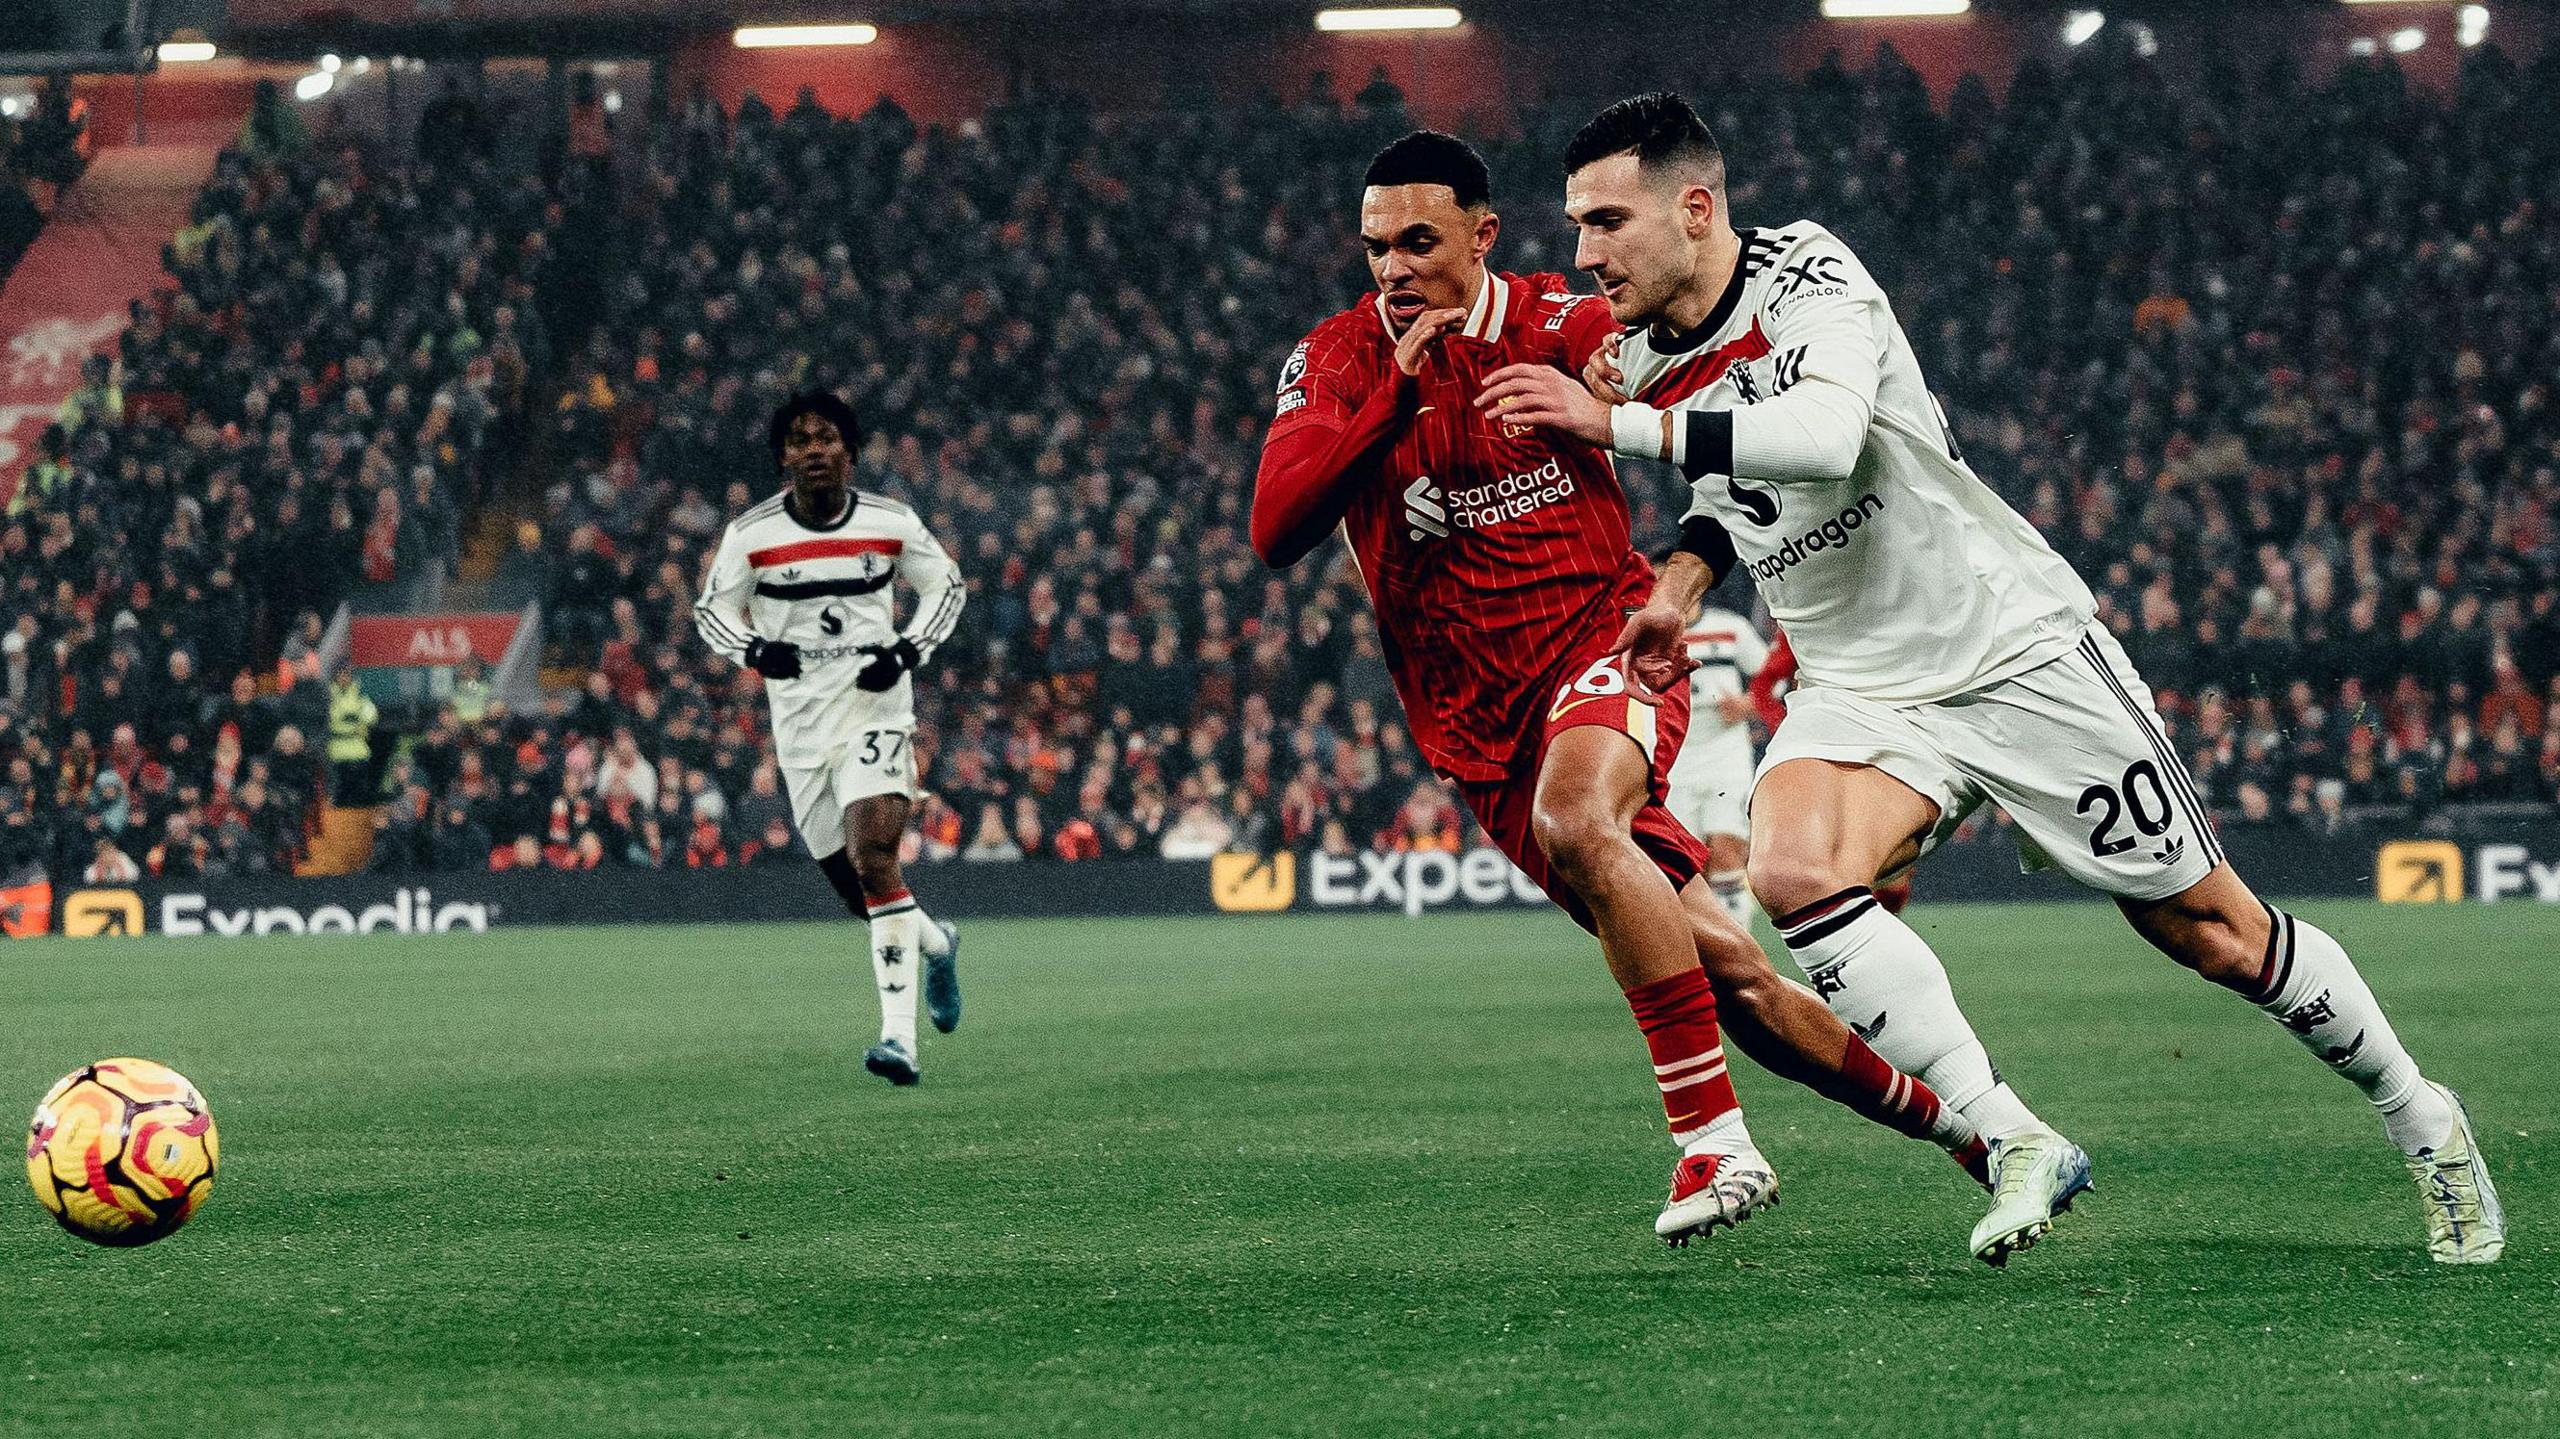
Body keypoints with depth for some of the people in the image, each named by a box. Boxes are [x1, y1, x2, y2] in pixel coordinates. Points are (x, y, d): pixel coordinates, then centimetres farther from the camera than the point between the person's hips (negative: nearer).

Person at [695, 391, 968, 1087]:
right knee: (860, 894, 6)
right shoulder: (751, 533, -2)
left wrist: (907, 650, -6)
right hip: (799, 718, 3)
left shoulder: (891, 522, -1)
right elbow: (711, 610, 8)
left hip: (874, 704, -2)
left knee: (875, 859, -23)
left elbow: (946, 585, 12)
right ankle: (935, 943, 40)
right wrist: (755, 649, -14)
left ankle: (899, 1035, -25)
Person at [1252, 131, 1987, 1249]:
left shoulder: (1558, 326, -4)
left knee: (1577, 821, -38)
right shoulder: (1337, 363, 1)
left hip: (1602, 641, -3)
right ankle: (1969, 1128, 19)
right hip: (1480, 730, 3)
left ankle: (1715, 1140, -34)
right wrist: (1398, 394, -21)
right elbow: (1274, 531, -13)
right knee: (1732, 979, 1)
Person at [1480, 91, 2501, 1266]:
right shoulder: (1640, 365, 1)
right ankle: (2016, 1146, -21)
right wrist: (1681, 582, 5)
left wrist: (1620, 423, -37)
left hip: (2018, 648, -5)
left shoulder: (1809, 276, -19)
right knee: (1792, 869, -27)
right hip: (1861, 689, 5)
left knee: (2212, 933, 2)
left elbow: (1822, 437, -40)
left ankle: (2418, 1117, 26)